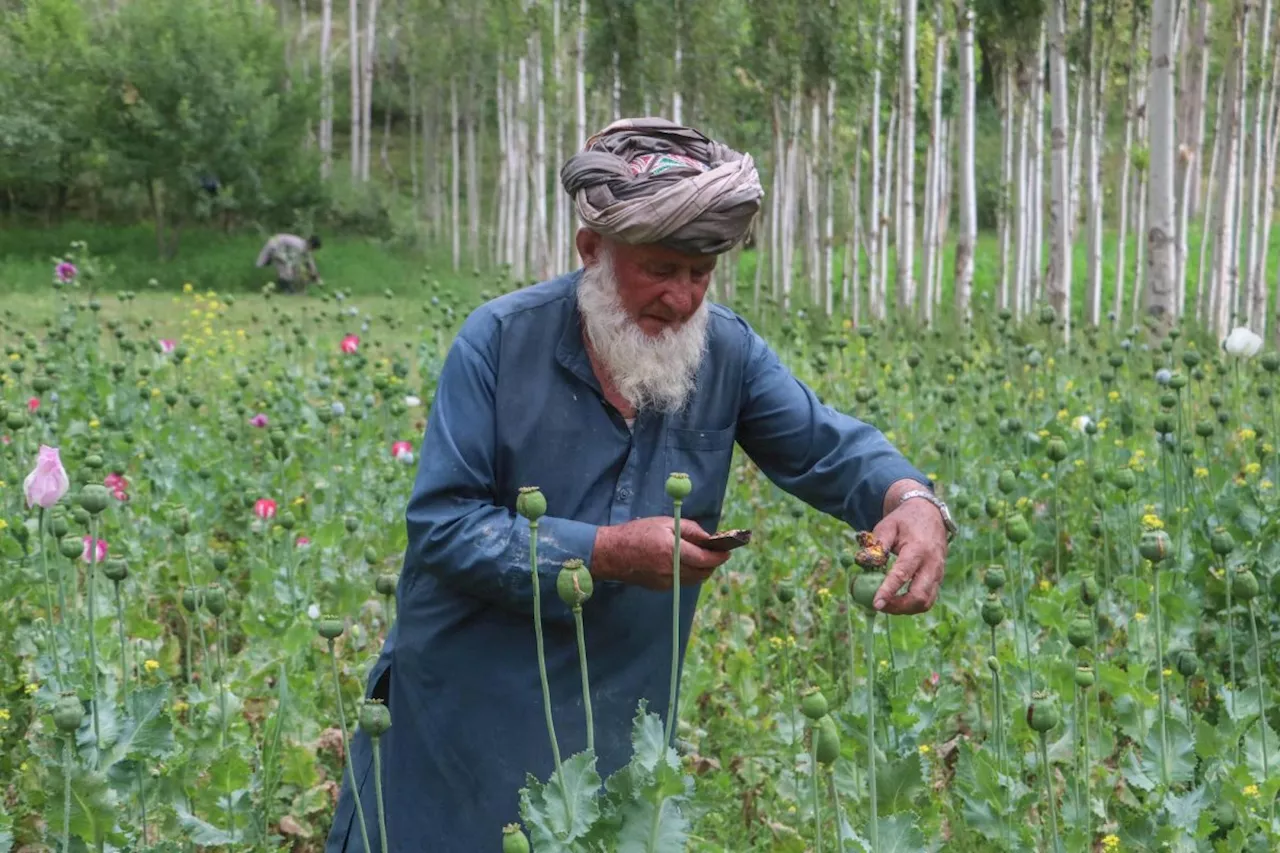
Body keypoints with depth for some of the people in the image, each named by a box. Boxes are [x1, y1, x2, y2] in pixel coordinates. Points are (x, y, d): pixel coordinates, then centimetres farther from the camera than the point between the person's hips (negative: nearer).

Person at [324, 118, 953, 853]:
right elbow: (441, 524, -18)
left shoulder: (728, 352, -6)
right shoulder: (499, 340, -16)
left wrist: (913, 501, -24)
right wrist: (603, 552, -24)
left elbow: (831, 449, -2)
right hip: (464, 711, -2)